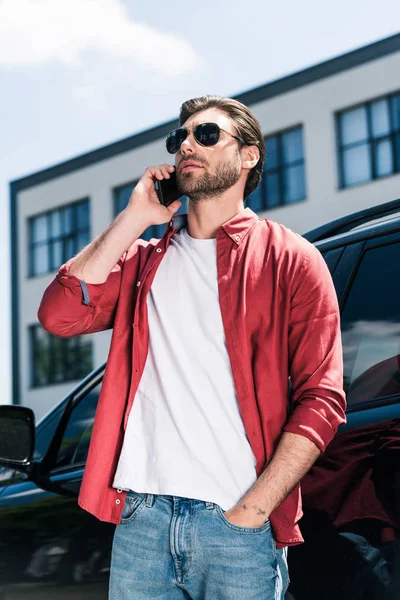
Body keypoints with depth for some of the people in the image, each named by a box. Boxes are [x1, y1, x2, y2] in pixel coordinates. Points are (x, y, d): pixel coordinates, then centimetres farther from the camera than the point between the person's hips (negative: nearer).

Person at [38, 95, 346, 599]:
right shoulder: (143, 259, 17)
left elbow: (321, 399, -3)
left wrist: (253, 510, -11)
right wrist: (136, 216, 1)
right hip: (141, 517, 3)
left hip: (237, 521, -3)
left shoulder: (290, 260, 4)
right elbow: (59, 314, 0)